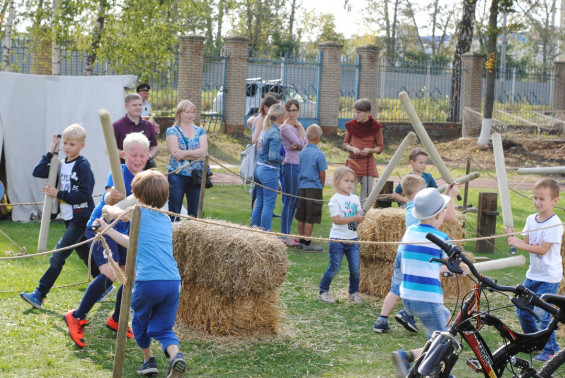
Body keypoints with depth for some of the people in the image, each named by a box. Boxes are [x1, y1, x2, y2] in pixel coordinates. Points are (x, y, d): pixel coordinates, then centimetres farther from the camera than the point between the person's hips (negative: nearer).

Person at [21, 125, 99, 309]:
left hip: (81, 219, -9)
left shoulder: (83, 166, -13)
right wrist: (50, 153, -1)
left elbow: (84, 194, -20)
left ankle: (39, 295, -12)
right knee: (85, 254, 17)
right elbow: (37, 172, 4)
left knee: (58, 256, -11)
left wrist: (59, 193, -18)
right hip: (69, 218, 9)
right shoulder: (61, 165, 11)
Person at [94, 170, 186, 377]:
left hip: (148, 281, -4)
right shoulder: (166, 220, 22)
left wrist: (107, 208, 43)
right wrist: (107, 229, 39)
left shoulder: (138, 212, 2)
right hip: (173, 282, 5)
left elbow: (115, 212, 19)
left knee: (140, 321, 24)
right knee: (163, 328, 13)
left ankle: (149, 360, 33)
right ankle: (175, 355, -14)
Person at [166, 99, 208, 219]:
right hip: (177, 175, -3)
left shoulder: (200, 131, 11)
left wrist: (184, 153, -15)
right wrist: (195, 154, -12)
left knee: (194, 213, 9)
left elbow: (204, 150, -5)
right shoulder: (172, 131, 1)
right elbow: (175, 152, -13)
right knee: (174, 213, -1)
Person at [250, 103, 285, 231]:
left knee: (259, 202, 15)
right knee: (269, 204, -2)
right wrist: (282, 159, -4)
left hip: (259, 168, 9)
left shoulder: (266, 129, 9)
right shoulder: (275, 133, -17)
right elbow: (273, 156, -23)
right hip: (269, 171, -9)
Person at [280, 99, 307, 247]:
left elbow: (307, 145, 7)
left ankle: (287, 235, 16)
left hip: (300, 166, 8)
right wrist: (300, 129, -3)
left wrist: (297, 146, -13)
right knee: (289, 201, -5)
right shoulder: (285, 127, -9)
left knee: (294, 202, 10)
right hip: (291, 166, -8)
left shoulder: (298, 125, 16)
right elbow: (300, 143, -16)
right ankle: (284, 236, -1)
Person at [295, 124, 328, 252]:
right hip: (314, 188, -6)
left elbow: (299, 170, 11)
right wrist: (322, 186, 7)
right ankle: (307, 242, 3)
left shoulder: (302, 152, 4)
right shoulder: (319, 154, -12)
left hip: (302, 187, 6)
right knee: (310, 218, -1)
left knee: (301, 217, 12)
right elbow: (322, 174, -9)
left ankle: (301, 240, 20)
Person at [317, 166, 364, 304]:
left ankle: (354, 292, 19)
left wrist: (362, 216, -14)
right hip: (338, 239, -5)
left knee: (355, 268, 3)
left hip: (353, 239, 5)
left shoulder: (355, 198, 11)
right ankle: (323, 291, 12)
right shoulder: (335, 199, -9)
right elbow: (336, 219, -17)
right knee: (334, 267, -2)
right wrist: (354, 218, -23)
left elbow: (359, 216, 9)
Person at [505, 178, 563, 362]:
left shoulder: (554, 223, -17)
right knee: (522, 310, 12)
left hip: (549, 278, -7)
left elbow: (543, 249, -22)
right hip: (533, 274, 7)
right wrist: (513, 237, -15)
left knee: (540, 314, -10)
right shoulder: (531, 219, 5)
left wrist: (519, 244, -28)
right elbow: (526, 243, 3)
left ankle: (551, 350, 7)